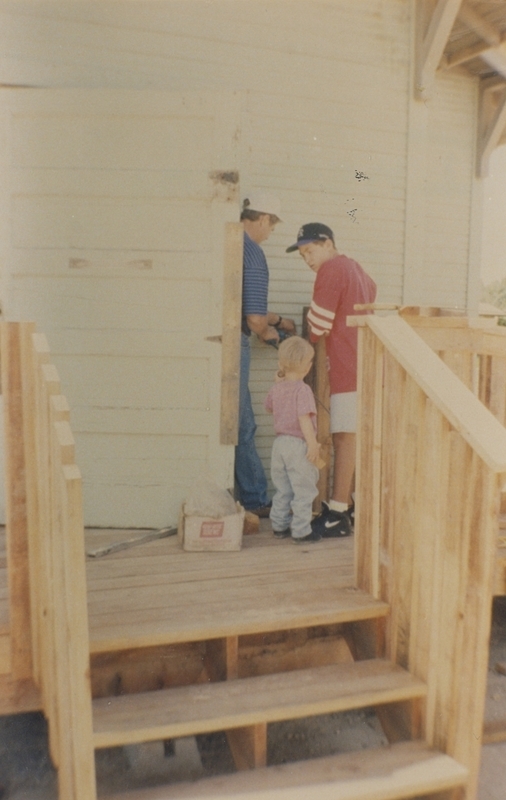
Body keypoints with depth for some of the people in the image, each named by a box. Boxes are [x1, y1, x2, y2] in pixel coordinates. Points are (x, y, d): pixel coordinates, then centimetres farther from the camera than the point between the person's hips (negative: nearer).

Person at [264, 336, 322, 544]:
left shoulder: (276, 388, 7)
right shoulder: (302, 389, -16)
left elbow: (269, 407, 25)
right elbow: (304, 419, -23)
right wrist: (313, 443, -22)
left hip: (279, 442, 7)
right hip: (298, 444, -7)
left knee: (283, 489, 17)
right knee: (303, 491, 2)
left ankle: (279, 526, 24)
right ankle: (300, 531, 6)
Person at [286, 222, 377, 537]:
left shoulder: (331, 270, -9)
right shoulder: (354, 267, 19)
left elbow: (317, 327, -10)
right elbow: (372, 291, 38)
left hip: (347, 368, -10)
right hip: (360, 366, 10)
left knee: (345, 437, -10)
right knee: (352, 437, 10)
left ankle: (338, 514, -9)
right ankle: (349, 505, 16)